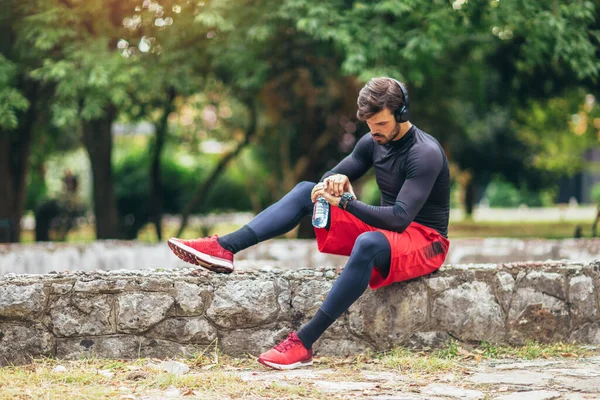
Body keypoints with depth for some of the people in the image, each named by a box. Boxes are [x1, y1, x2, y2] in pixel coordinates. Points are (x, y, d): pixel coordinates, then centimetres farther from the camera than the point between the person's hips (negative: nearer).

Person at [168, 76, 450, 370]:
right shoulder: (374, 142, 4)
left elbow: (399, 218, -30)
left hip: (425, 242, -8)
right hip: (384, 230, 8)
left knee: (368, 244, -43)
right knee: (307, 190, -2)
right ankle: (224, 248, -18)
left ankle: (304, 343, -44)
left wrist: (345, 200, -36)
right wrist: (335, 181, -15)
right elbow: (328, 180, 10)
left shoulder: (426, 154, -20)